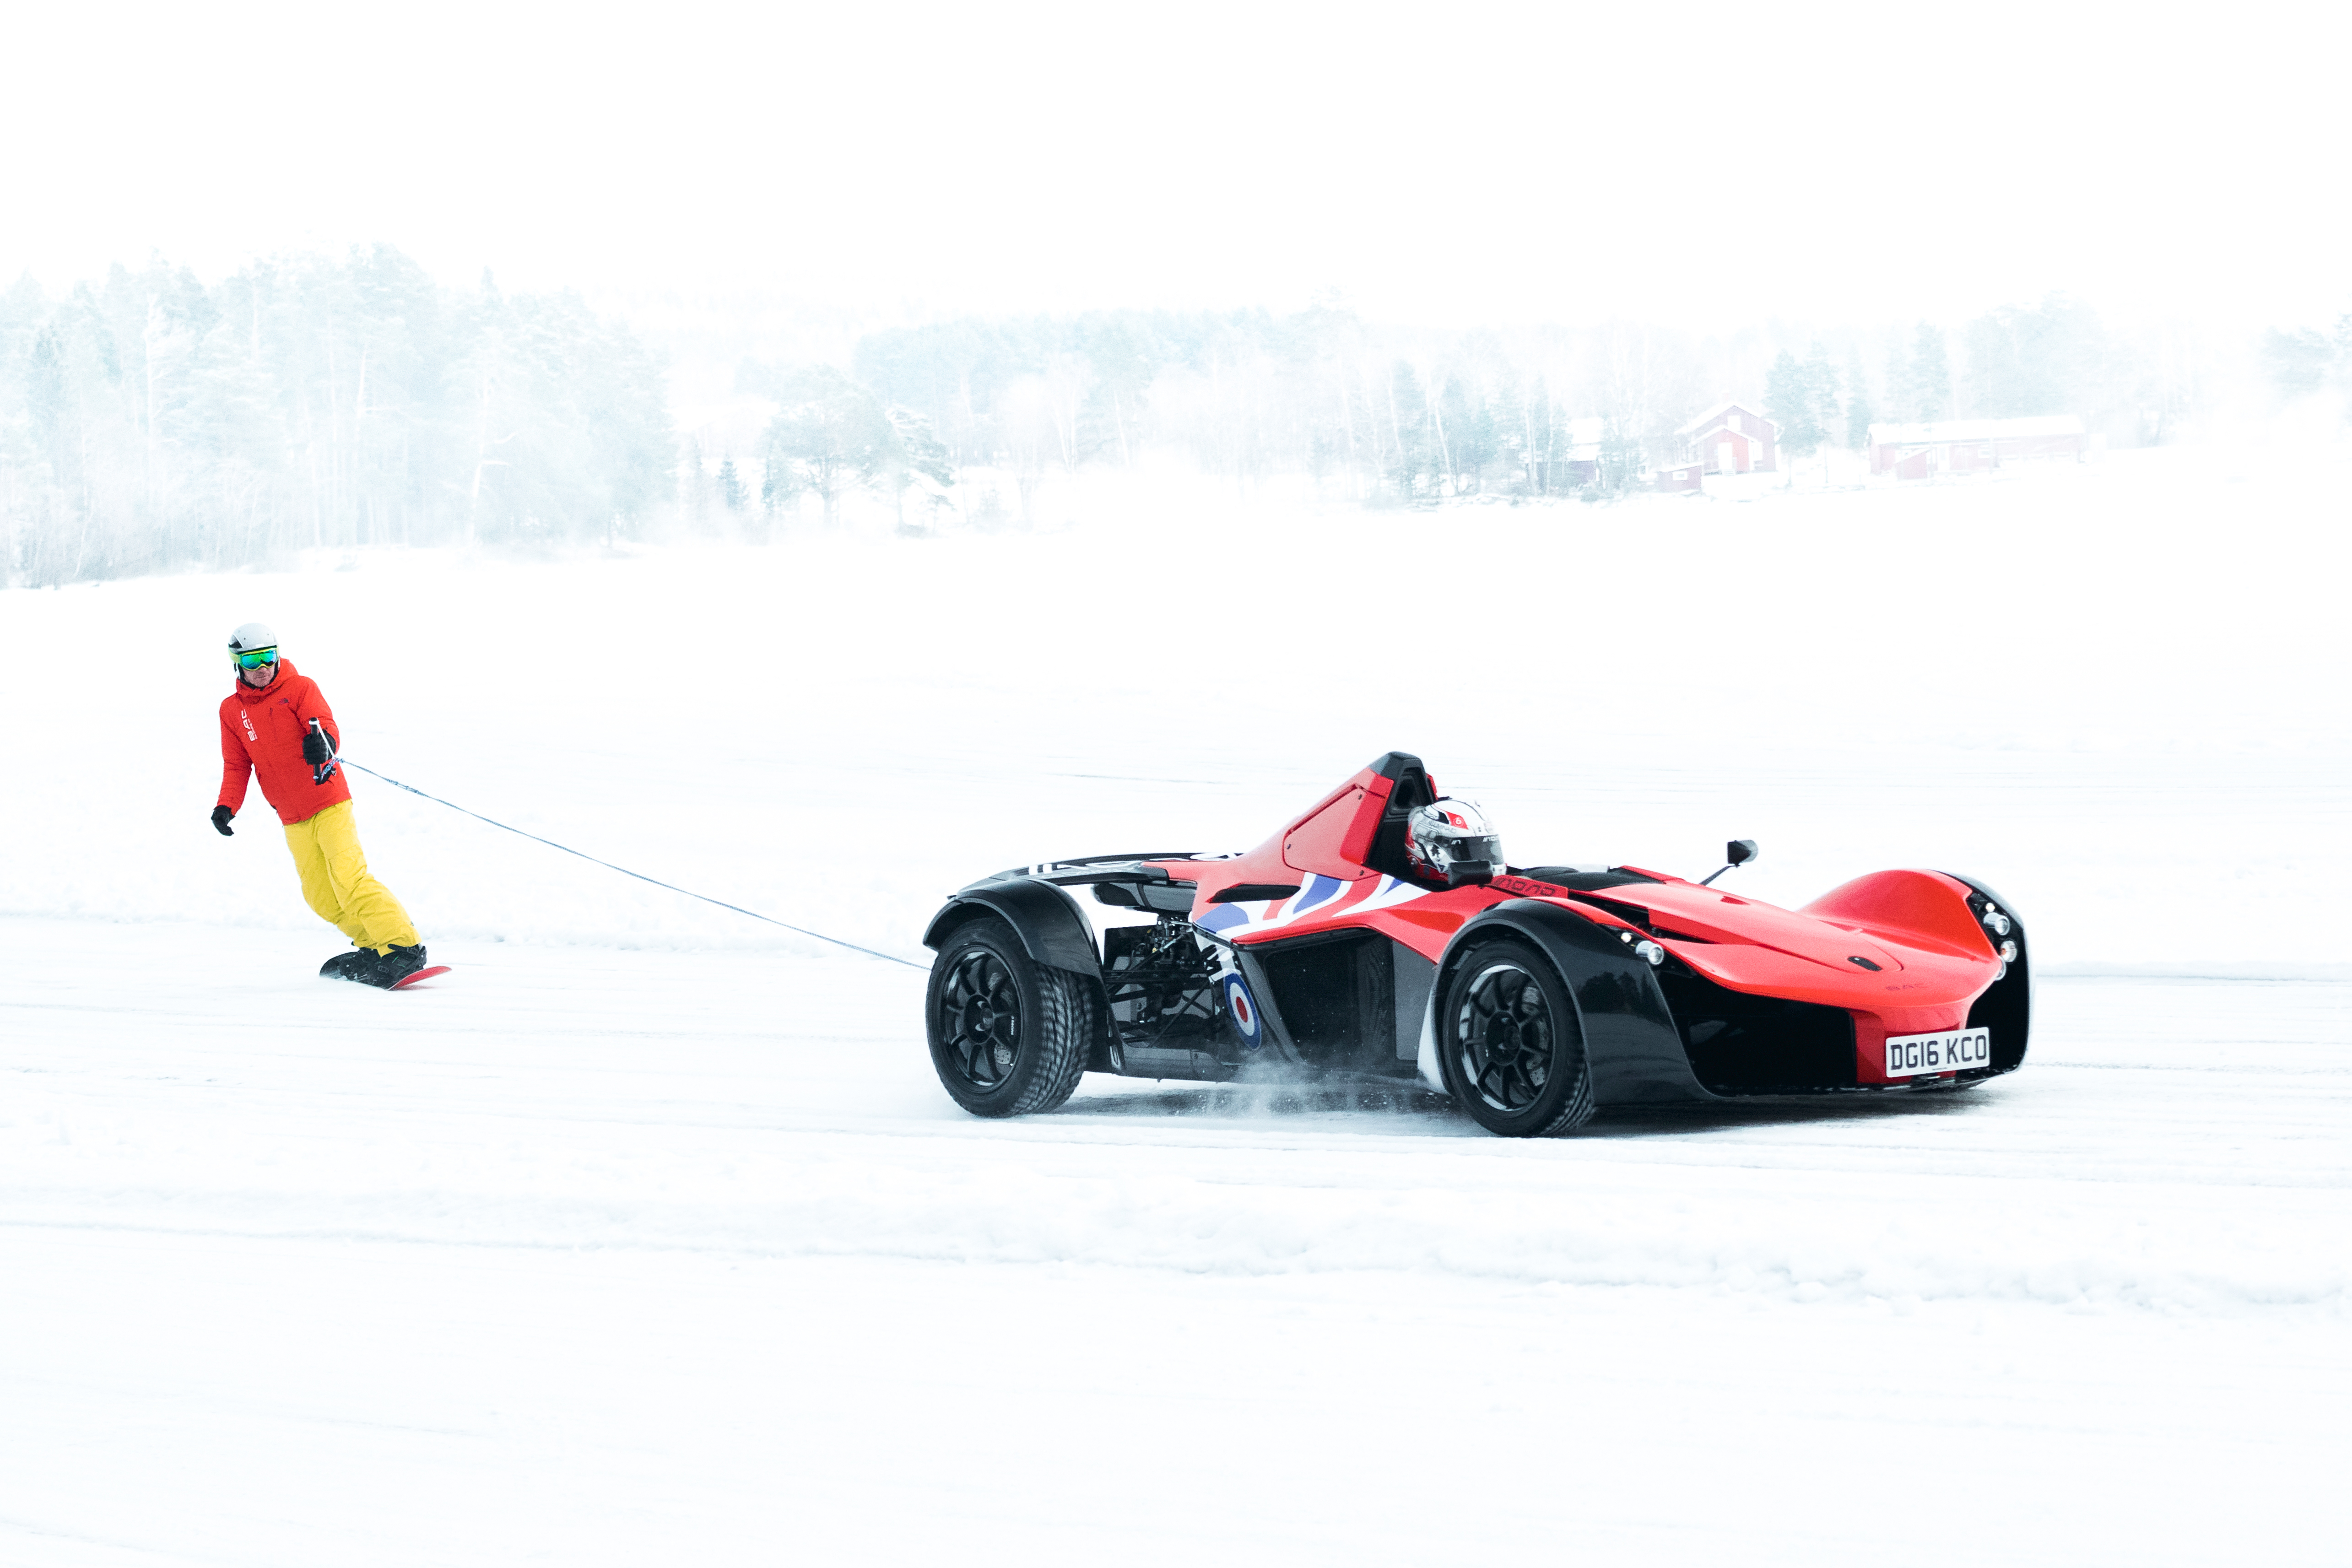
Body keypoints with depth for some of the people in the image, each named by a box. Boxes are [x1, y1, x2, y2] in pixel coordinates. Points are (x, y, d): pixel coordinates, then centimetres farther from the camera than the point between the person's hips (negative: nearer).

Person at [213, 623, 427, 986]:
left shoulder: (300, 688, -5)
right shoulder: (232, 710, 7)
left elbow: (328, 726, -19)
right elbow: (237, 766, 9)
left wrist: (323, 741, -44)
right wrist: (227, 806, -8)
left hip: (328, 804, -5)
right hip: (293, 819, 5)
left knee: (349, 879, -18)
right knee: (320, 896, 2)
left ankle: (404, 948, -17)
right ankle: (373, 946, 14)